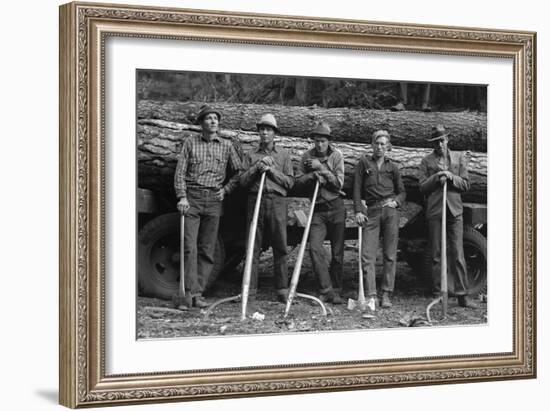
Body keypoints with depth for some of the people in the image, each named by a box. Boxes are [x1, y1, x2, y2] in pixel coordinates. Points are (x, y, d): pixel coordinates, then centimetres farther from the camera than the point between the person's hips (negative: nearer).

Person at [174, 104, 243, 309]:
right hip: (192, 198, -2)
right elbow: (180, 172, 2)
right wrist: (182, 196, -10)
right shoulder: (190, 142, 7)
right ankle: (190, 292, -12)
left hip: (214, 200, 2)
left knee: (207, 250, 2)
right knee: (189, 247, -11)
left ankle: (198, 293, 6)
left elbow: (238, 172, 18)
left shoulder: (226, 146, 12)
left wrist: (226, 189, 5)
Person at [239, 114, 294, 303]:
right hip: (255, 200, 1)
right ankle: (250, 290, 1)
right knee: (252, 248, -1)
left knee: (280, 248, -3)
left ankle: (282, 290, 1)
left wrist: (272, 170, -6)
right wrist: (257, 168, -7)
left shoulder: (283, 155, 12)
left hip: (277, 202, -1)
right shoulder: (251, 155, 14)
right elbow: (243, 181, 7)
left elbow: (289, 182, 5)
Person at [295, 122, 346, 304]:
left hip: (335, 207, -1)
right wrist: (313, 175, -15)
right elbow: (298, 181, 2)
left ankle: (335, 291, 14)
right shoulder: (307, 157, 4)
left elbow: (339, 183, -8)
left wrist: (321, 168, -15)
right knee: (315, 248, -14)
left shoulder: (336, 156, 0)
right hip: (317, 208, 1)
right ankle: (326, 290, -10)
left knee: (337, 252, 2)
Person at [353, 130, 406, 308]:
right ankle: (371, 295, -9)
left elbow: (402, 192, 18)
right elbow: (357, 188, 6)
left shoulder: (392, 167, 14)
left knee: (390, 255, -1)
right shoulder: (364, 162, 10)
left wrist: (396, 201, -3)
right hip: (371, 212, -1)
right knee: (367, 255, -9)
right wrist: (358, 211, -4)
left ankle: (387, 295, 2)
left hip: (390, 211, 1)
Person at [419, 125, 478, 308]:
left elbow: (466, 185, 7)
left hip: (454, 210, 0)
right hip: (434, 211, 0)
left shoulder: (459, 158, 12)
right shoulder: (427, 161, 9)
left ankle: (462, 295, -3)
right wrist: (436, 177, -13)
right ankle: (438, 293, 8)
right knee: (437, 255, 3)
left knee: (457, 254, -4)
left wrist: (451, 177, -10)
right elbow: (423, 187, 3)